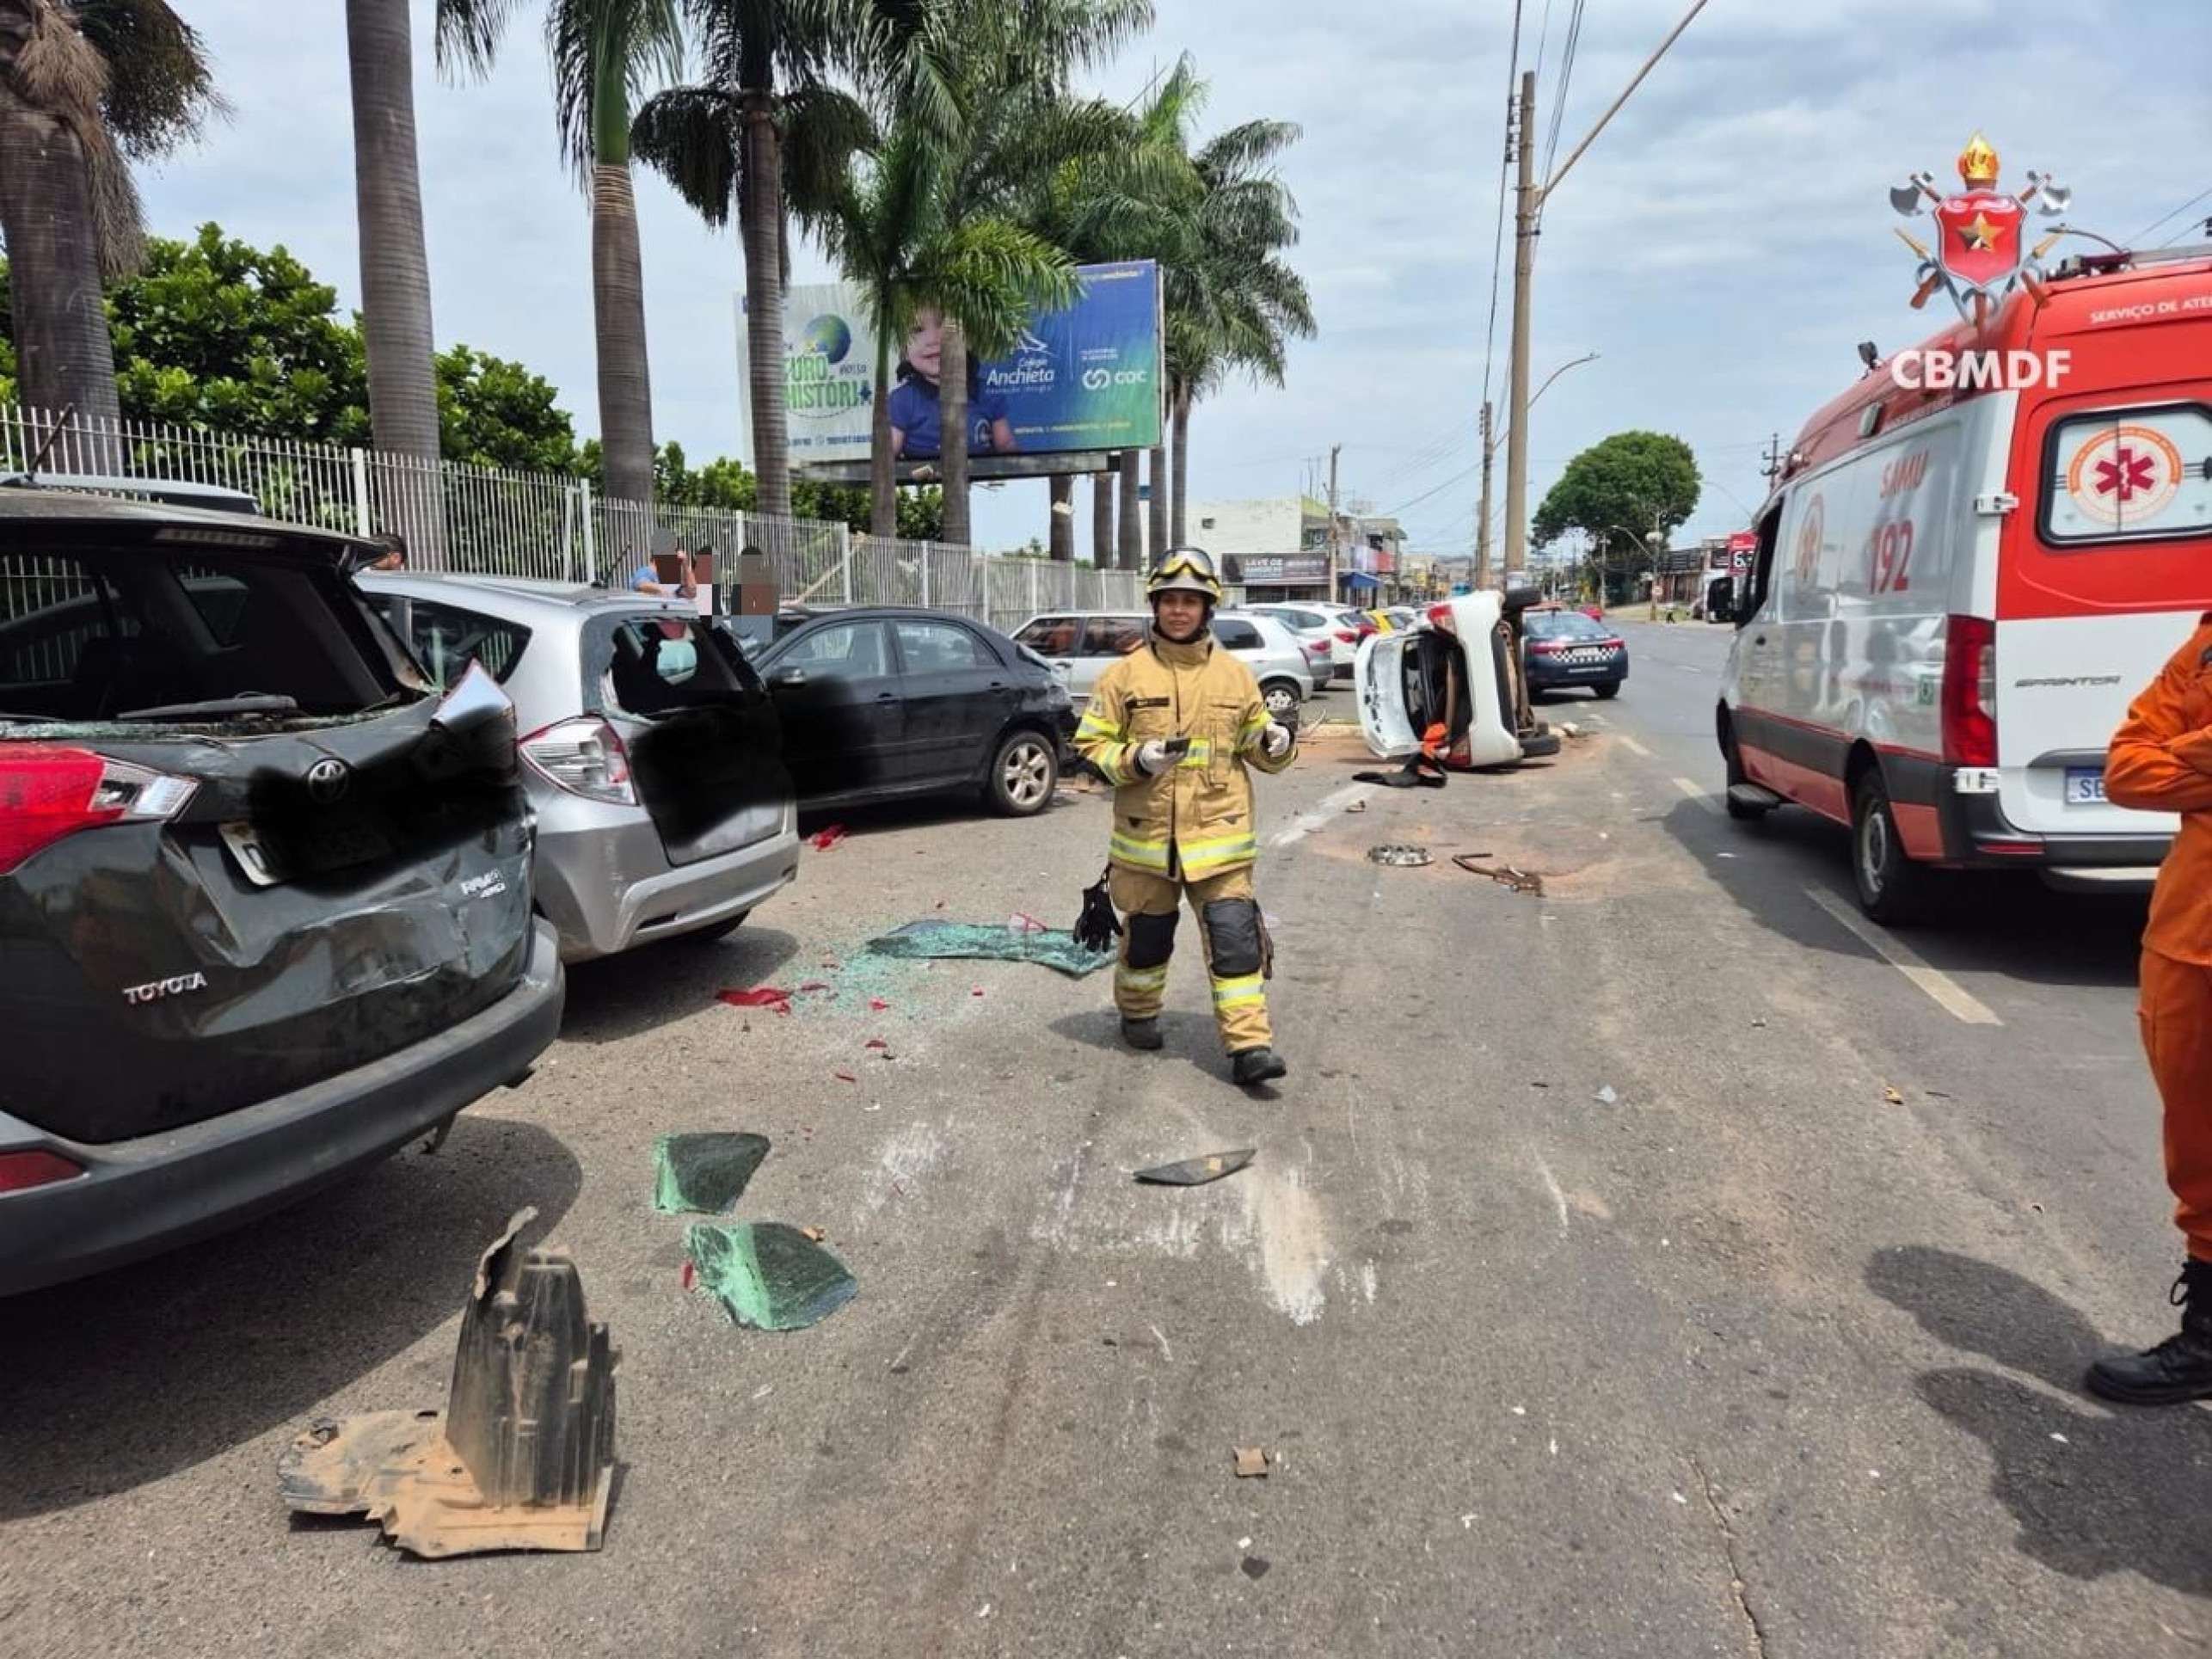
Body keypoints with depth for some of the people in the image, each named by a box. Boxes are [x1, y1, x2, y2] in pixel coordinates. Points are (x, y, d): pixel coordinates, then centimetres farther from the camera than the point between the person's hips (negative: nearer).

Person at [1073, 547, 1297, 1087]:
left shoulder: (1234, 675, 5)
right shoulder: (1126, 674, -1)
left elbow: (1255, 746, 13)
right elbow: (1091, 746, 0)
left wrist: (1277, 744, -9)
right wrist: (1137, 759, -18)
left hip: (1219, 838, 1)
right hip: (1146, 836, 0)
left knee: (1235, 939, -6)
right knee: (1147, 936, 14)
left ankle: (1250, 1044, -2)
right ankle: (1138, 1013, 38)